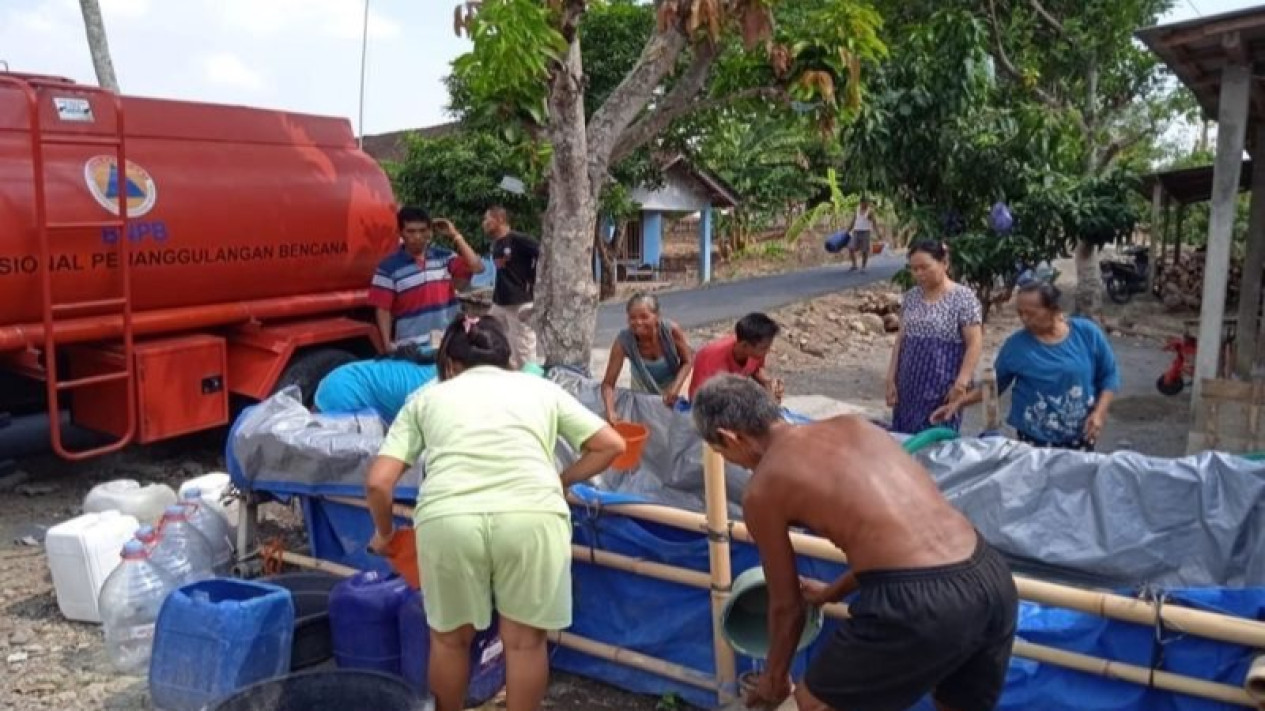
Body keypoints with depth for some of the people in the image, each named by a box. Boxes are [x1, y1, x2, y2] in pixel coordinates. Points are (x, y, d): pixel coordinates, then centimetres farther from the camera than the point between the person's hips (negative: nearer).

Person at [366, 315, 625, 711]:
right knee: (525, 640, 18)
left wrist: (384, 533, 34)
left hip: (448, 518, 1)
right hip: (533, 515, 0)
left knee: (450, 637, 24)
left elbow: (379, 482, 16)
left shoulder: (427, 397, 25)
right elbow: (611, 445, 23)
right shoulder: (541, 388, 27)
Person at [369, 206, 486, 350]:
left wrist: (455, 236, -5)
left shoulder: (444, 257, 5)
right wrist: (388, 344, -13)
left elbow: (477, 267, -6)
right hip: (411, 346, -3)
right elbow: (383, 309, -4)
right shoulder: (389, 267, -4)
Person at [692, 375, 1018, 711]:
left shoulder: (762, 491, 4)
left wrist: (775, 677, 35)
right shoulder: (853, 425, 20)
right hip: (992, 576, 7)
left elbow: (786, 606, 15)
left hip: (919, 602, -7)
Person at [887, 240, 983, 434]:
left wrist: (961, 383, -18)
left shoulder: (963, 298, -8)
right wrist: (891, 379, 7)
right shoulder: (910, 297, 9)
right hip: (910, 387, 5)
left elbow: (975, 344, -11)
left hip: (942, 388, -5)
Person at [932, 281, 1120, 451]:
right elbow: (994, 383, 4)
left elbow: (1109, 375, 2)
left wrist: (1099, 413, -10)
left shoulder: (1087, 333, -5)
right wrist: (959, 402, -6)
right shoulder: (1016, 344, -5)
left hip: (1080, 438, 1)